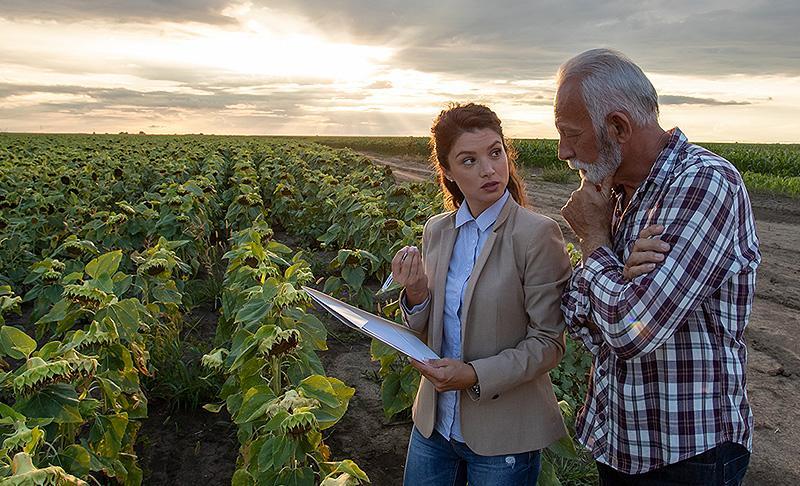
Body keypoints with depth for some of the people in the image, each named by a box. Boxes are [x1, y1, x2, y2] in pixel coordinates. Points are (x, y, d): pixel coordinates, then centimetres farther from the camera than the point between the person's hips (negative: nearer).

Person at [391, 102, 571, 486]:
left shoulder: (537, 234, -17)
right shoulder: (436, 230, -1)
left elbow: (548, 343, -14)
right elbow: (427, 330, 7)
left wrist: (476, 375, -26)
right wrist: (415, 296, -13)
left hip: (504, 435, -5)